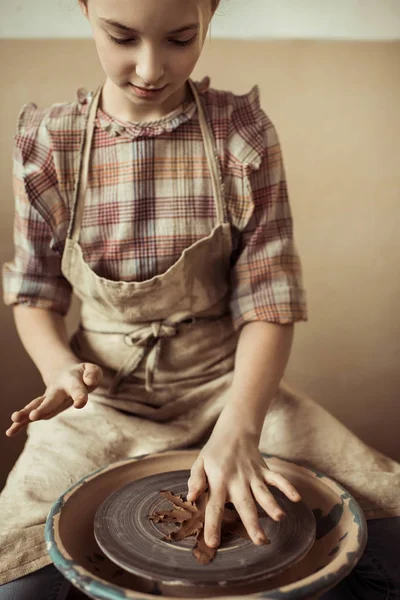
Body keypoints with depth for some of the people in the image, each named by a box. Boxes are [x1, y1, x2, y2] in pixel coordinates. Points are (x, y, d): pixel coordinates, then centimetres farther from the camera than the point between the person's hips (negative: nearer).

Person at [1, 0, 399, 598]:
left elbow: (268, 302, -9)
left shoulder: (243, 132, -7)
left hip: (226, 383, 0)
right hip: (105, 392, 1)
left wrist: (239, 428, -24)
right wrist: (61, 365, -17)